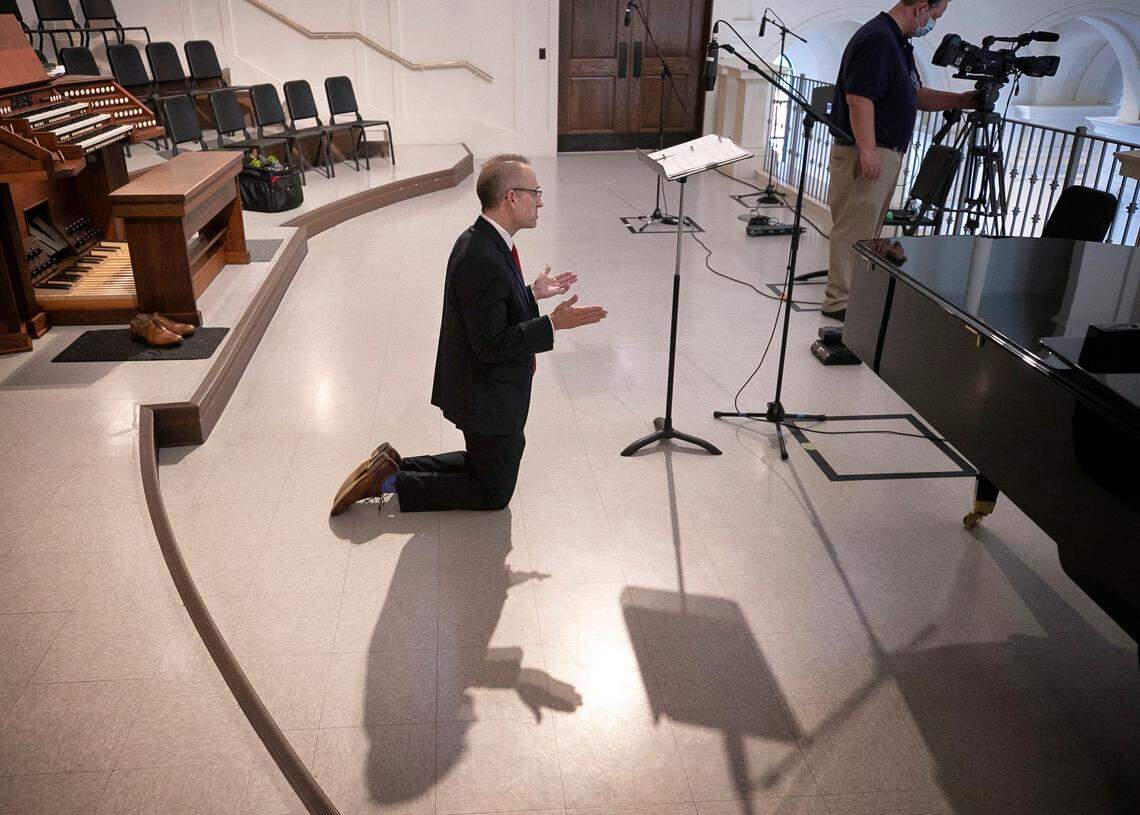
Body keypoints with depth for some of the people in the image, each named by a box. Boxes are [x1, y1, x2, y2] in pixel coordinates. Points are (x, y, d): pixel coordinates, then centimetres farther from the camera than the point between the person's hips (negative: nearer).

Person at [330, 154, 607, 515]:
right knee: (494, 493, 8)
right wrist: (553, 324, -26)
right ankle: (392, 482, 8)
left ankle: (393, 465, 25)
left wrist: (533, 293, 12)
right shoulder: (483, 261, -29)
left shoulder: (483, 242, 3)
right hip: (488, 399, -10)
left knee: (488, 463, 29)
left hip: (489, 390, 10)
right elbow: (491, 345, -27)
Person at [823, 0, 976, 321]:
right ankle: (840, 301, -1)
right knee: (854, 230, -6)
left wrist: (960, 100, 14)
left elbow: (916, 95, 24)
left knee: (869, 229, 16)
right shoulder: (877, 39, -15)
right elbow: (859, 98, -23)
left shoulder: (899, 43, 18)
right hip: (868, 155, -11)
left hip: (886, 154, 11)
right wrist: (867, 151, -27)